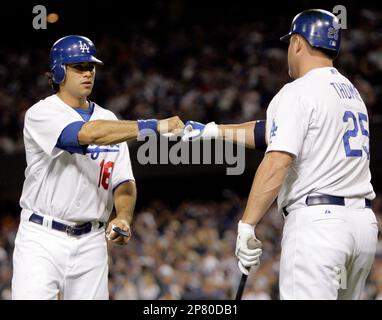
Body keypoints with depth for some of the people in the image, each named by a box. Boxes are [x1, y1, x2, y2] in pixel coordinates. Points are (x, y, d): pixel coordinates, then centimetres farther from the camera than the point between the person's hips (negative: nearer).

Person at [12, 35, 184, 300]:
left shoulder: (108, 120, 12)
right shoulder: (42, 114, -7)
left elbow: (123, 181, 7)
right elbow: (88, 134, -25)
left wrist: (123, 218, -15)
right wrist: (154, 126, -29)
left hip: (91, 242, 5)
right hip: (42, 238, -5)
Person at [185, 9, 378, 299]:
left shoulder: (298, 92, -6)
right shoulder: (353, 93, 21)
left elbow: (277, 164, -18)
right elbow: (272, 132, 29)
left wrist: (247, 225, -17)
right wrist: (211, 130, 34)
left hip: (318, 221, -8)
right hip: (364, 221, 8)